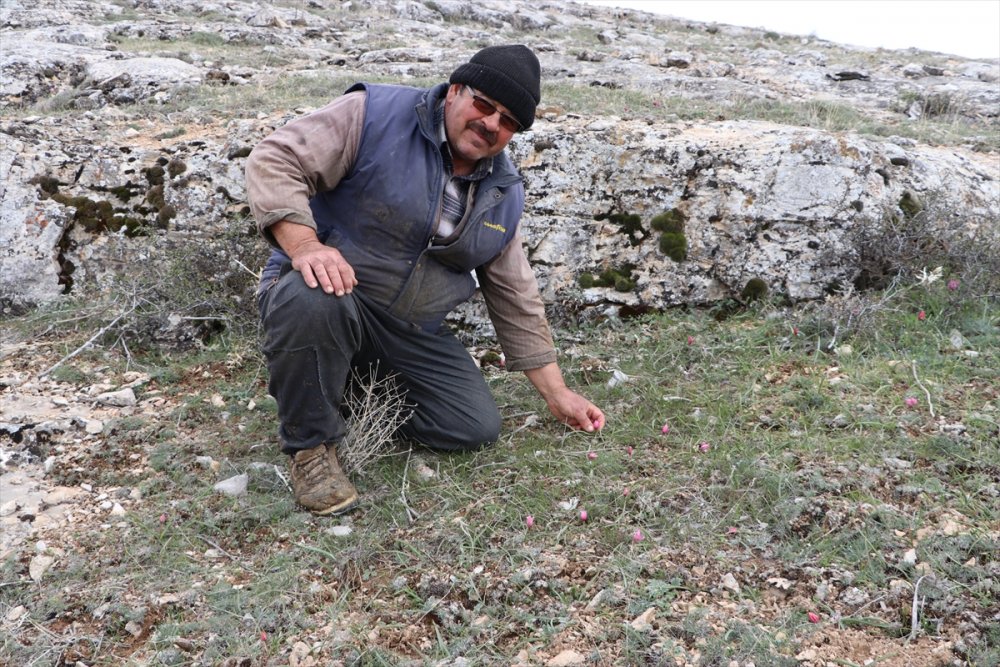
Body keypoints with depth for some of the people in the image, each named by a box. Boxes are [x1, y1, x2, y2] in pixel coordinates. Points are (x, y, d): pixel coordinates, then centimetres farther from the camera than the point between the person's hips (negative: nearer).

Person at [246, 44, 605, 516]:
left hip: (413, 335, 6)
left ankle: (357, 390, 19)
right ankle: (312, 445, -14)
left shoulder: (504, 194, 5)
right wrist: (303, 244, -36)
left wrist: (557, 395, 11)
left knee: (477, 428, -4)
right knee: (312, 299, -40)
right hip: (333, 294, -5)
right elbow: (275, 159, -18)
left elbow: (516, 300, 11)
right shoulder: (375, 114, -13)